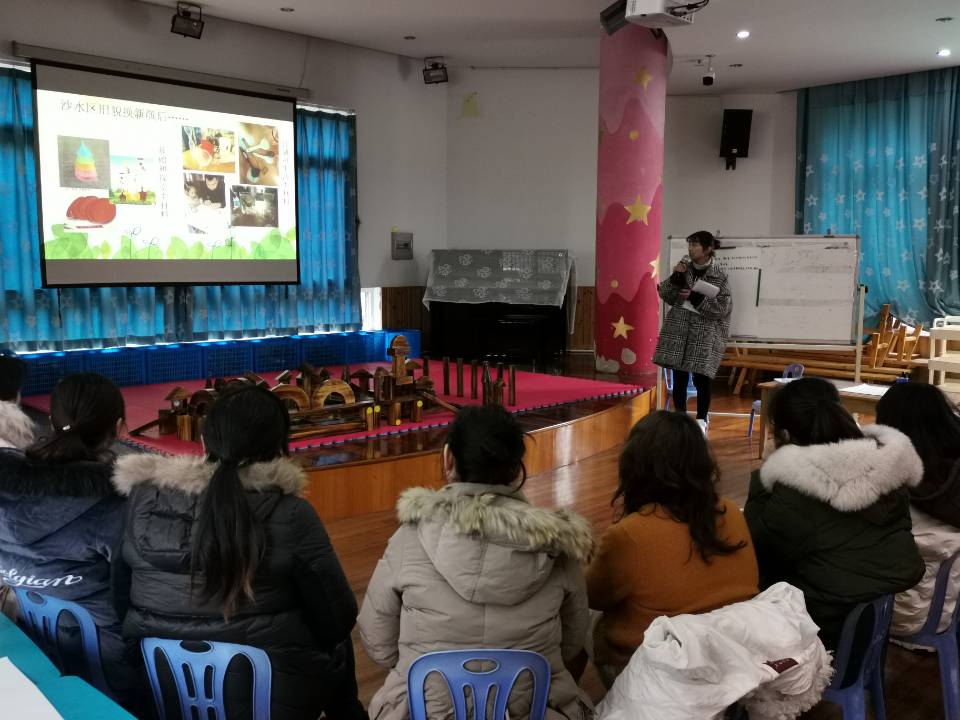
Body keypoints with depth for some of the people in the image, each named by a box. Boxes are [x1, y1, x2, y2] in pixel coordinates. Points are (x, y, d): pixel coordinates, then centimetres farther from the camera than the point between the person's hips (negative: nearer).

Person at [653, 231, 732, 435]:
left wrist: (695, 297, -17)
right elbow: (666, 296, 4)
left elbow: (723, 308, -11)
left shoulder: (719, 276, -6)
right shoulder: (684, 268, 4)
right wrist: (675, 277, -11)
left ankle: (701, 421, 14)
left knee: (701, 379, -1)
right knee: (679, 376, 7)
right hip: (678, 330, 3)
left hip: (704, 334, -3)